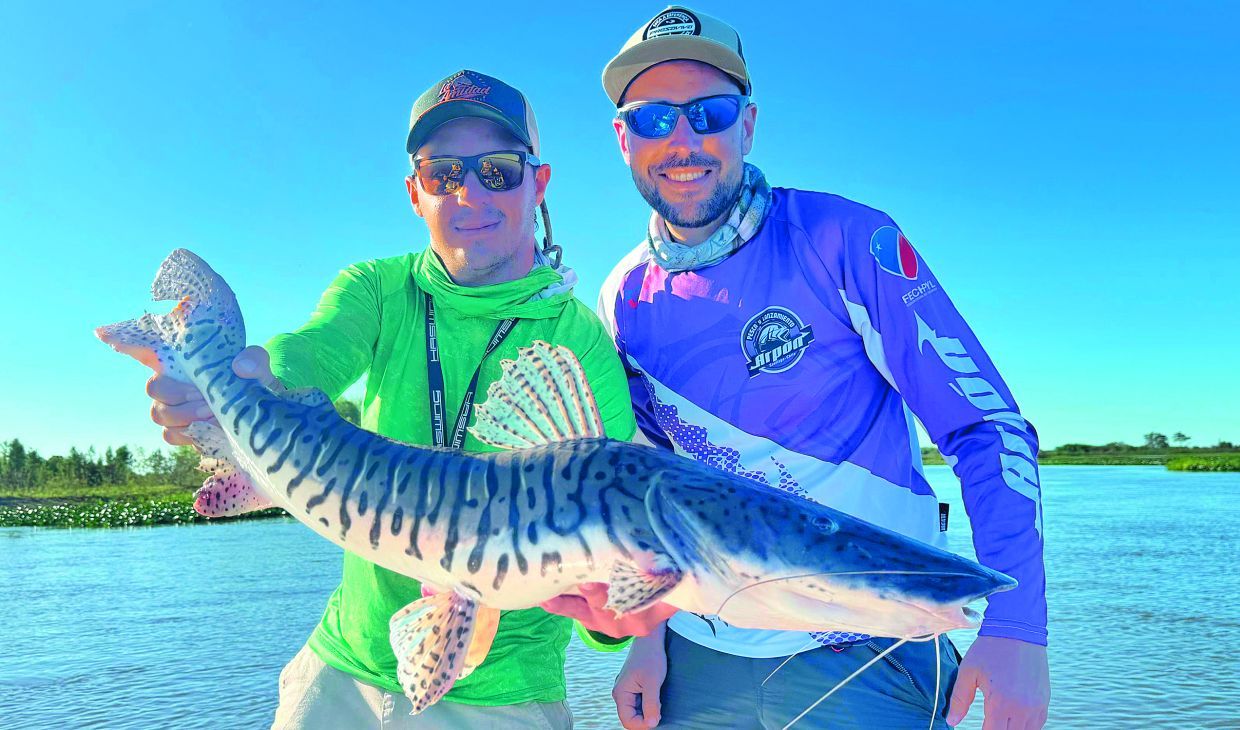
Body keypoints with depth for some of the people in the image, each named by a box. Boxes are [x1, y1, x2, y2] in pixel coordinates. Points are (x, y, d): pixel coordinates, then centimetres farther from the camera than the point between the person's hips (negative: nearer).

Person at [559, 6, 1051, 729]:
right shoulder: (624, 300, 0)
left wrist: (1016, 627, -21)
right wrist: (650, 638, 3)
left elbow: (990, 426, -14)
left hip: (863, 660, -3)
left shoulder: (845, 240, -13)